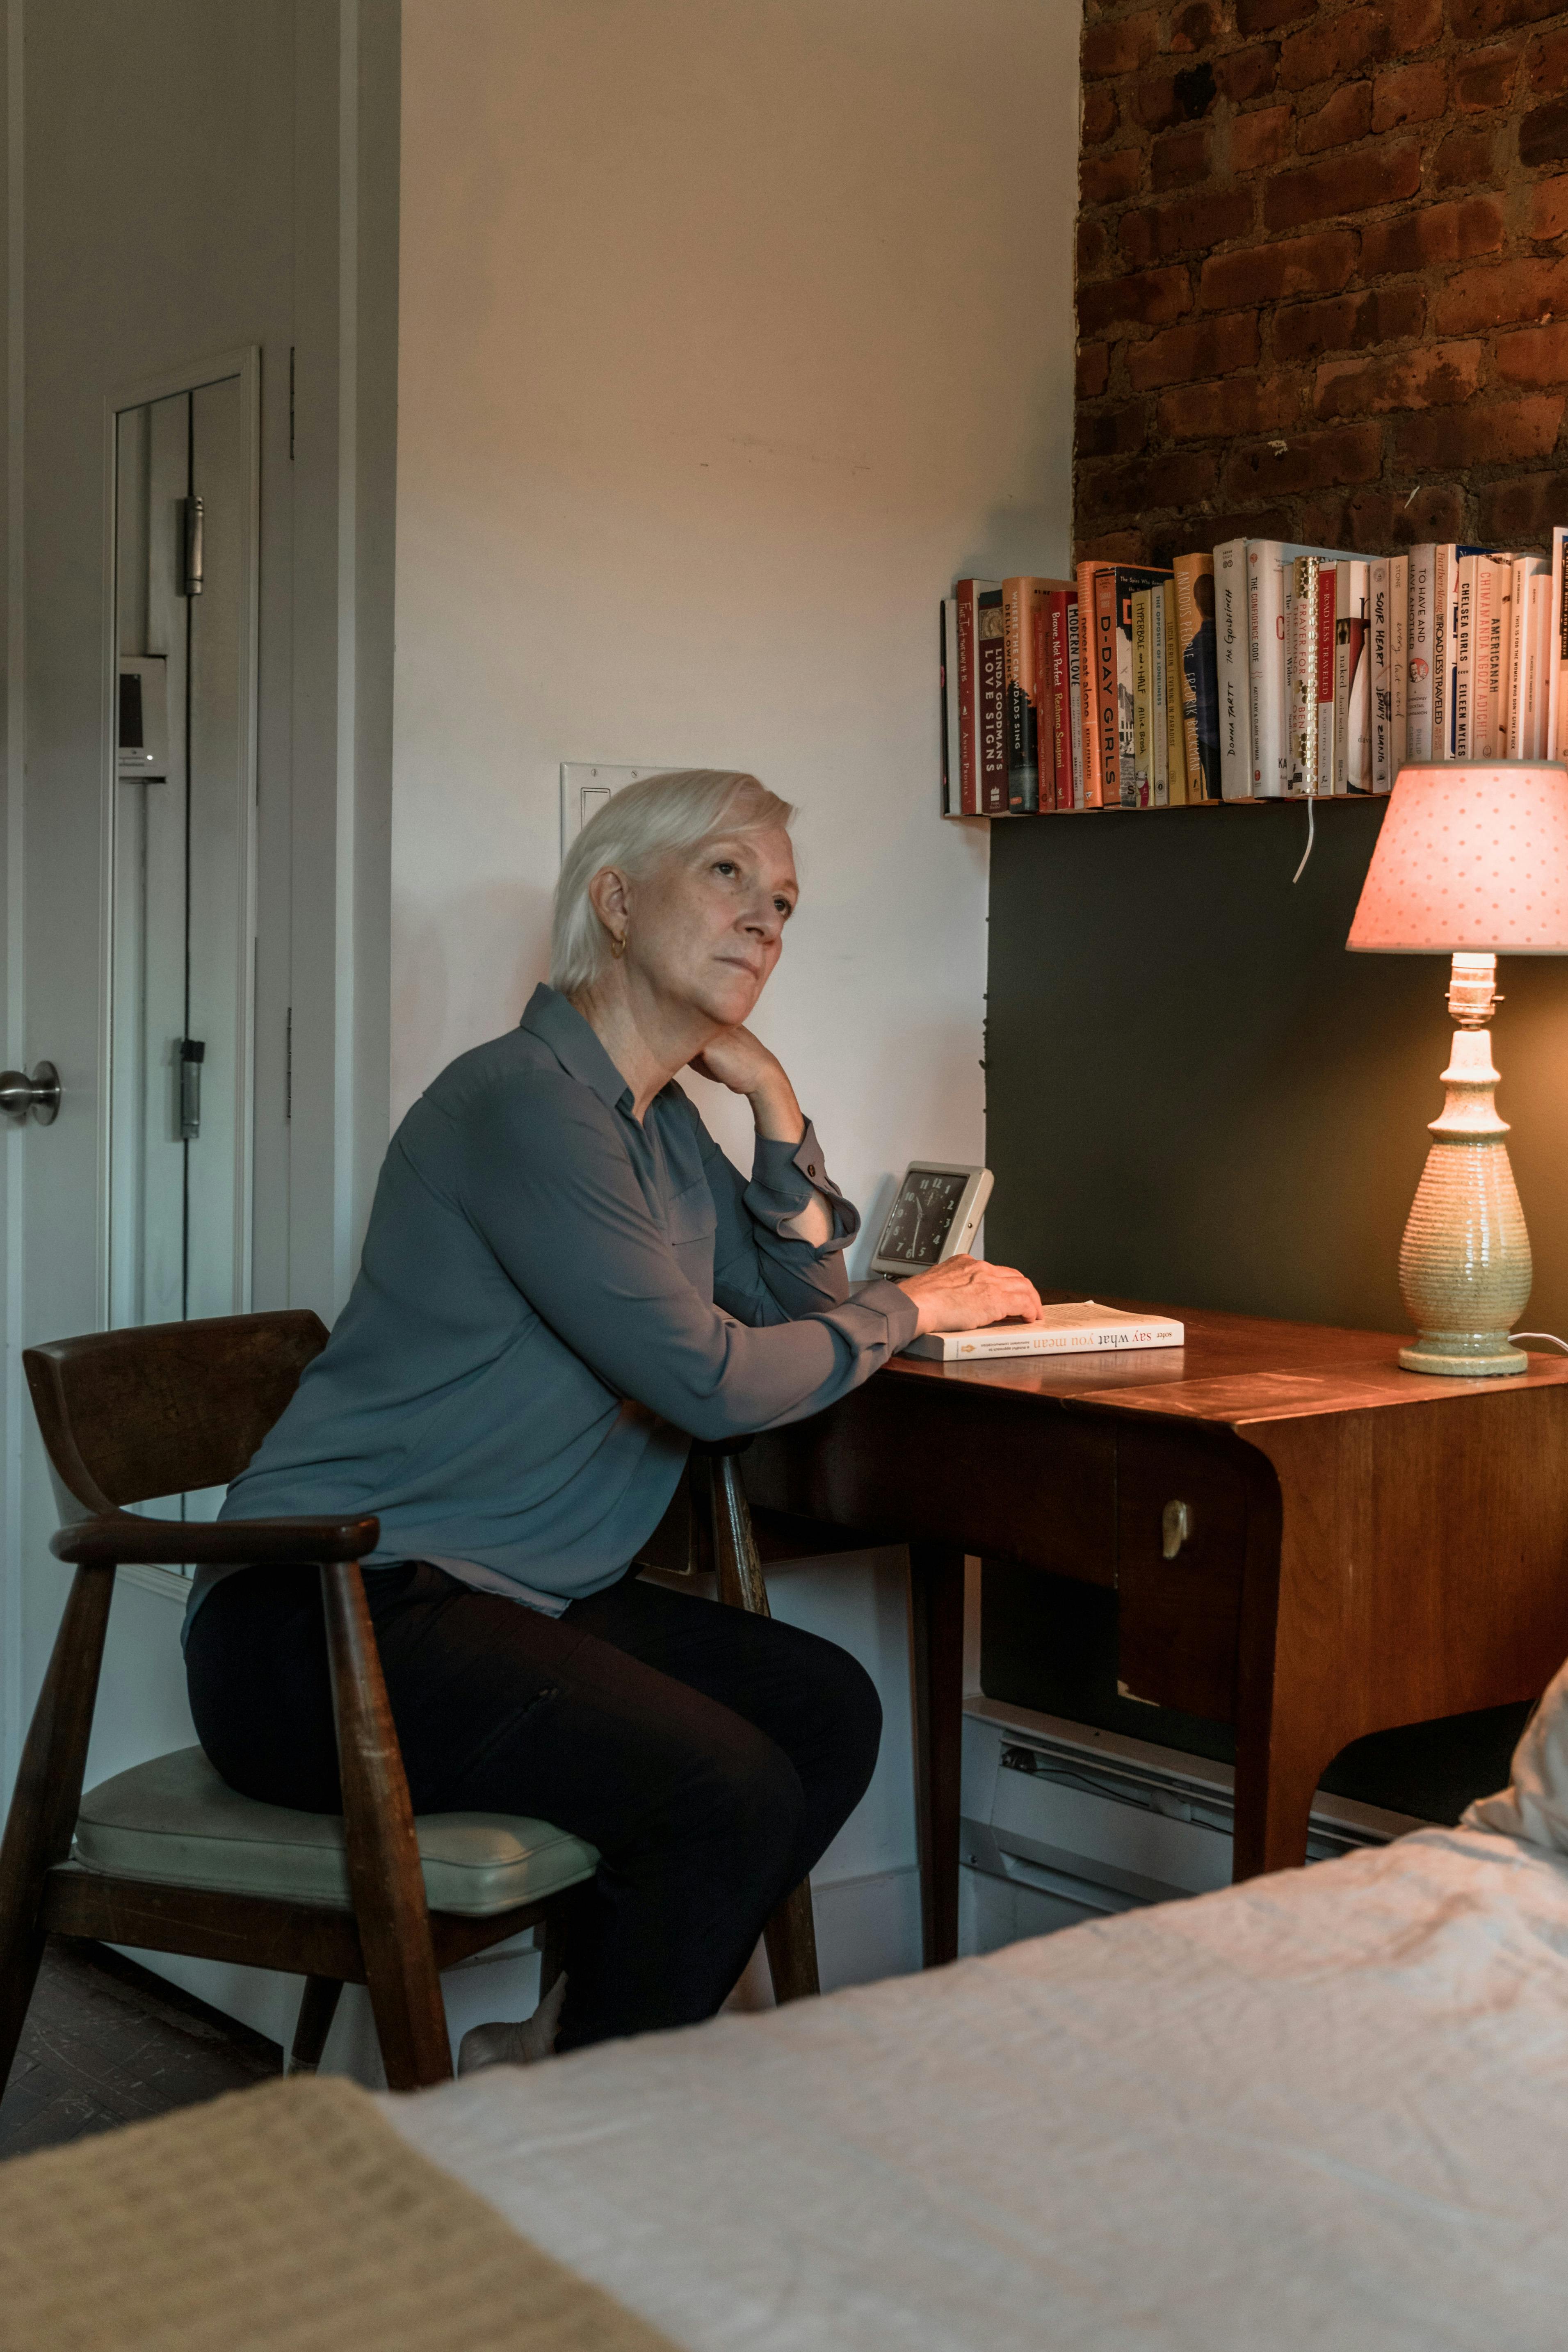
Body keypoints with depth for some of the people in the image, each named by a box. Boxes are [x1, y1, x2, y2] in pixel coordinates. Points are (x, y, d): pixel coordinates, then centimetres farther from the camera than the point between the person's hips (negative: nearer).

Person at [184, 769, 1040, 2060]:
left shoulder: (662, 1120, 14)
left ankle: (572, 2047, 9)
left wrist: (774, 1102, 2)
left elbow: (803, 1309, 12)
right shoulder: (523, 1100, -16)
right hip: (328, 1616, -10)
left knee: (830, 1709, 1)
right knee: (727, 1793, -24)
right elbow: (711, 1379, -20)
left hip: (517, 1599, 10)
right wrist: (911, 1307, -5)